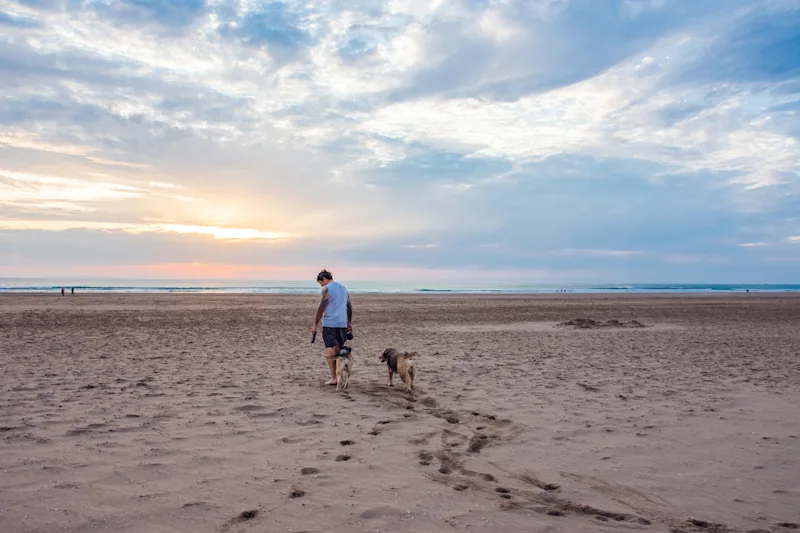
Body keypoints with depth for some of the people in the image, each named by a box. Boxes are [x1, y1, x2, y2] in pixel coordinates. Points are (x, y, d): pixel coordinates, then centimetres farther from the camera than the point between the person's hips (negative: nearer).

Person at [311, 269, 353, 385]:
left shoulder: (326, 289, -5)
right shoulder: (343, 288, 16)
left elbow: (321, 308, -11)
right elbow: (349, 307, 19)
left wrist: (315, 325, -6)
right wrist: (349, 323, 25)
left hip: (329, 324, -6)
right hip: (342, 324, 6)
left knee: (330, 350, -2)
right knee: (339, 350, 13)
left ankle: (333, 378, -4)